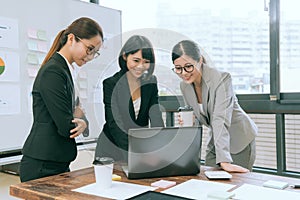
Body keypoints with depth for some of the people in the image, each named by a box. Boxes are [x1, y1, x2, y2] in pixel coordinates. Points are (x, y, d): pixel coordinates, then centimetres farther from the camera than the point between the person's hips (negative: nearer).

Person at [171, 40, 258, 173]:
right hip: (215, 142, 6)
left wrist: (224, 161, -42)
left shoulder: (221, 79, -26)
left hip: (239, 140, -5)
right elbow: (197, 118, 5)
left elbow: (220, 119, -36)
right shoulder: (184, 85, -6)